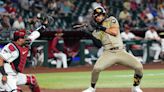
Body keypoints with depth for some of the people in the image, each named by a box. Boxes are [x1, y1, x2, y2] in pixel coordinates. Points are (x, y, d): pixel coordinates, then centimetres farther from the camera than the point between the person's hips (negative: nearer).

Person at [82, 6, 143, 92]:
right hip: (108, 53, 1)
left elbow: (115, 32, -12)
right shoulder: (96, 31, 10)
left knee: (139, 66, -15)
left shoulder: (111, 20, 5)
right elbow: (99, 45, -1)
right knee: (96, 68, -26)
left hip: (121, 52, -1)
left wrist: (101, 27, -13)